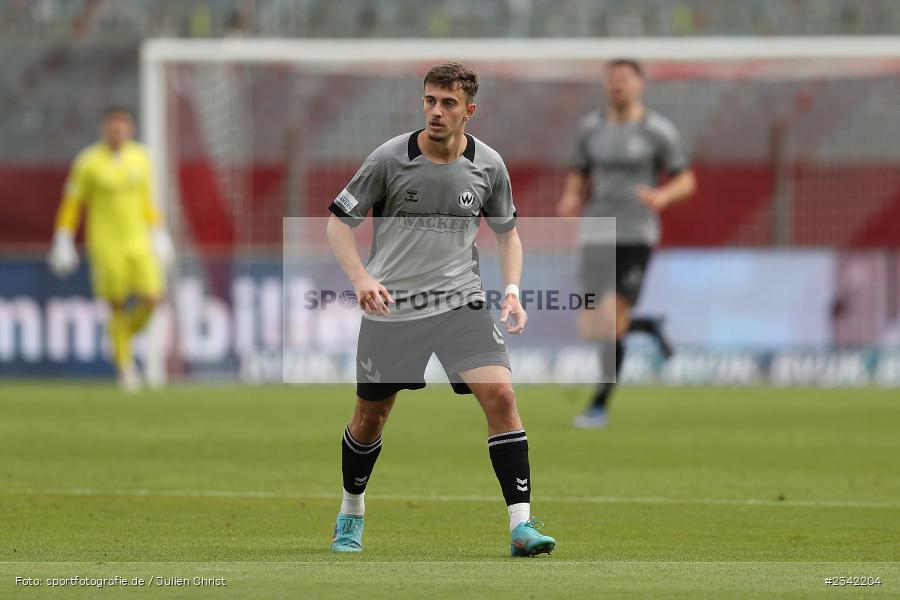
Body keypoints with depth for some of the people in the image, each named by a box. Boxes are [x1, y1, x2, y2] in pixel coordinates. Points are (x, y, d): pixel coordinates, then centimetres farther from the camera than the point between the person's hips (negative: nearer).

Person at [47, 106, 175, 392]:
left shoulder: (140, 157, 6)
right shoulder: (88, 162, -7)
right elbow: (71, 204, -1)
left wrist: (158, 235, 18)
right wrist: (63, 243, -2)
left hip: (138, 241, 4)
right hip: (105, 245, -4)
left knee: (151, 298, -8)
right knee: (118, 306, -4)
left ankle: (124, 333, 21)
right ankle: (124, 363, 12)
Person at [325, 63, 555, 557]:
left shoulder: (488, 165, -2)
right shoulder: (389, 159, -10)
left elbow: (507, 232, 14)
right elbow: (339, 221, -2)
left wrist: (512, 290, -2)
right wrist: (360, 278, -18)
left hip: (461, 302, 1)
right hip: (391, 307, -1)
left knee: (500, 395, -18)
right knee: (370, 415, 10)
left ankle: (521, 525, -19)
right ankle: (351, 513, 37)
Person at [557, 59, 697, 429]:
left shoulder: (658, 130, -2)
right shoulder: (591, 127, 8)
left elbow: (687, 182, 2)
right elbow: (578, 176, 18)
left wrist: (662, 196, -21)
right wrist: (570, 199, -6)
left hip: (637, 234, -4)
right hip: (597, 233, 4)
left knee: (615, 325, -11)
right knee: (591, 330, -3)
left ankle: (599, 406, 2)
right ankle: (649, 328, 30)